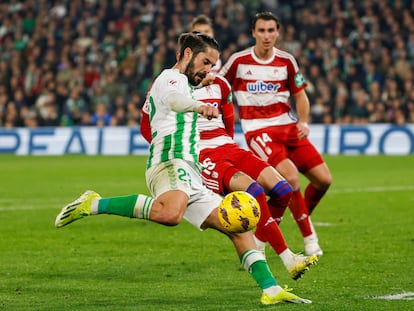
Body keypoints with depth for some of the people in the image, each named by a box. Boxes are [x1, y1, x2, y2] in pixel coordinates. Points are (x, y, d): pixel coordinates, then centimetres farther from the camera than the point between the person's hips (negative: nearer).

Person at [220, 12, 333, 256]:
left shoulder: (286, 61, 4)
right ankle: (309, 236, -10)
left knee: (324, 180, -2)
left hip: (288, 127, 5)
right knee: (291, 177, -26)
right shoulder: (238, 61, -4)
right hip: (258, 131, -5)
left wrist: (303, 122, -4)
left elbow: (300, 95, 12)